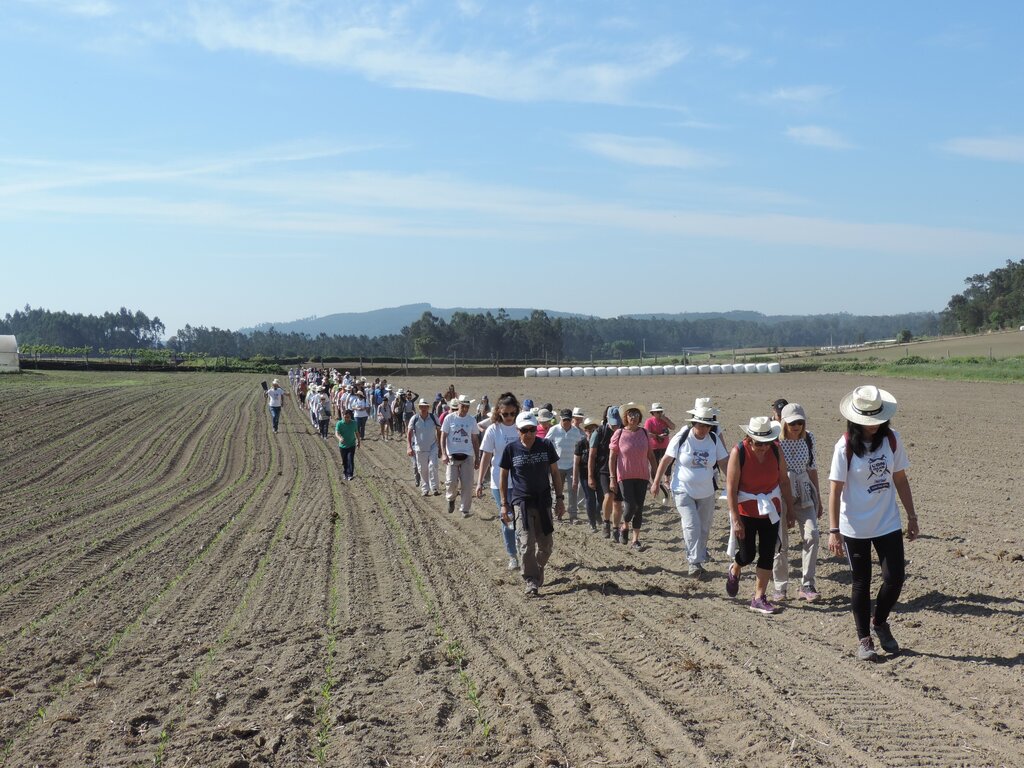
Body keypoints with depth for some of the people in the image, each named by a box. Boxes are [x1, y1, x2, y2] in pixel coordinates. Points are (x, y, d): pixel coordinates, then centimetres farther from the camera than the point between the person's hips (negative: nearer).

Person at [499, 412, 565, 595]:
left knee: (546, 545, 7)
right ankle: (531, 581, -1)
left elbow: (555, 473, 7)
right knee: (526, 544, -11)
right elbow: (504, 476, 4)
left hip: (543, 501, 2)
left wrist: (559, 499, 4)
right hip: (521, 502, -2)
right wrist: (504, 504, 3)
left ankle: (538, 572, 31)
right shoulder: (511, 449, -5)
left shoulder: (545, 446, -2)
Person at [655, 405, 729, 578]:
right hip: (683, 491, -4)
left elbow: (724, 463, 2)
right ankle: (694, 562, -9)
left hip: (706, 492, 4)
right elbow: (666, 460, -6)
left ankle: (699, 560, 32)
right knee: (692, 526, -15)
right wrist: (656, 482, -5)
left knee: (704, 529, 12)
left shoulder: (714, 440, -3)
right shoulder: (681, 438, -12)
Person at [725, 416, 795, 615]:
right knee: (747, 555, 1)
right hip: (746, 511, -3)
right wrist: (736, 520, -18)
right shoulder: (738, 452, -17)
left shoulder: (776, 450, -7)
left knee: (767, 555, 3)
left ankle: (759, 598, 14)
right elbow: (731, 488, -16)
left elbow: (784, 481, 4)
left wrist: (789, 509, 6)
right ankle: (734, 570, 37)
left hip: (770, 511, 3)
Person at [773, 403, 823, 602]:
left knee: (811, 535, -13)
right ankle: (780, 587, 16)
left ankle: (807, 586, -6)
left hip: (804, 495, 3)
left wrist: (818, 499, 15)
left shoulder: (808, 439, 3)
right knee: (780, 542, 1)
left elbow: (812, 468, 12)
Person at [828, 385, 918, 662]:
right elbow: (835, 489, -13)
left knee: (895, 579, 0)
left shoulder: (892, 439, -3)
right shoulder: (845, 447, -13)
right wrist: (833, 530, -16)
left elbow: (900, 479, 6)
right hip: (855, 528, -3)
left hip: (888, 524, 3)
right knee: (861, 583, 8)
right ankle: (863, 639, 23)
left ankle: (879, 622, 29)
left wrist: (912, 517, 7)